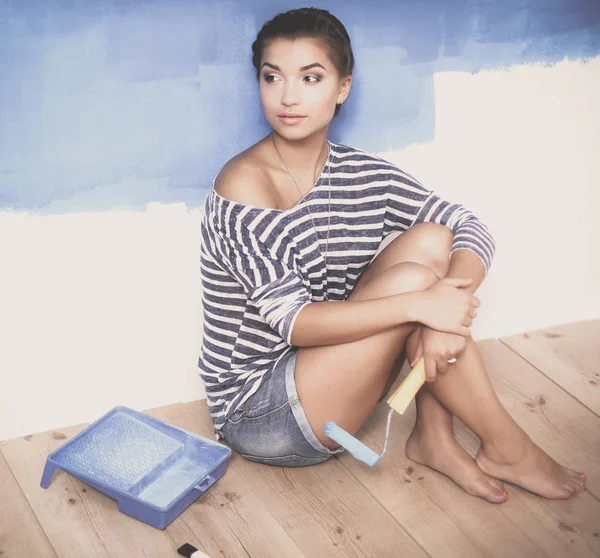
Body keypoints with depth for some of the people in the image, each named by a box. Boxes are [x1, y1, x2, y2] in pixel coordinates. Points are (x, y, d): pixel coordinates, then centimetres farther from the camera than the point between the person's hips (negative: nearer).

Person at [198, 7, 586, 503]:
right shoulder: (245, 184, -20)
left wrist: (445, 315, -24)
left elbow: (472, 229, -4)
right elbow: (291, 320, -25)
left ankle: (435, 438, -7)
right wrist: (421, 305, -32)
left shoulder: (359, 174, -1)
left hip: (326, 379, 6)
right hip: (257, 414, -6)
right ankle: (506, 449, -5)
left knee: (431, 241, -11)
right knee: (411, 279, -23)